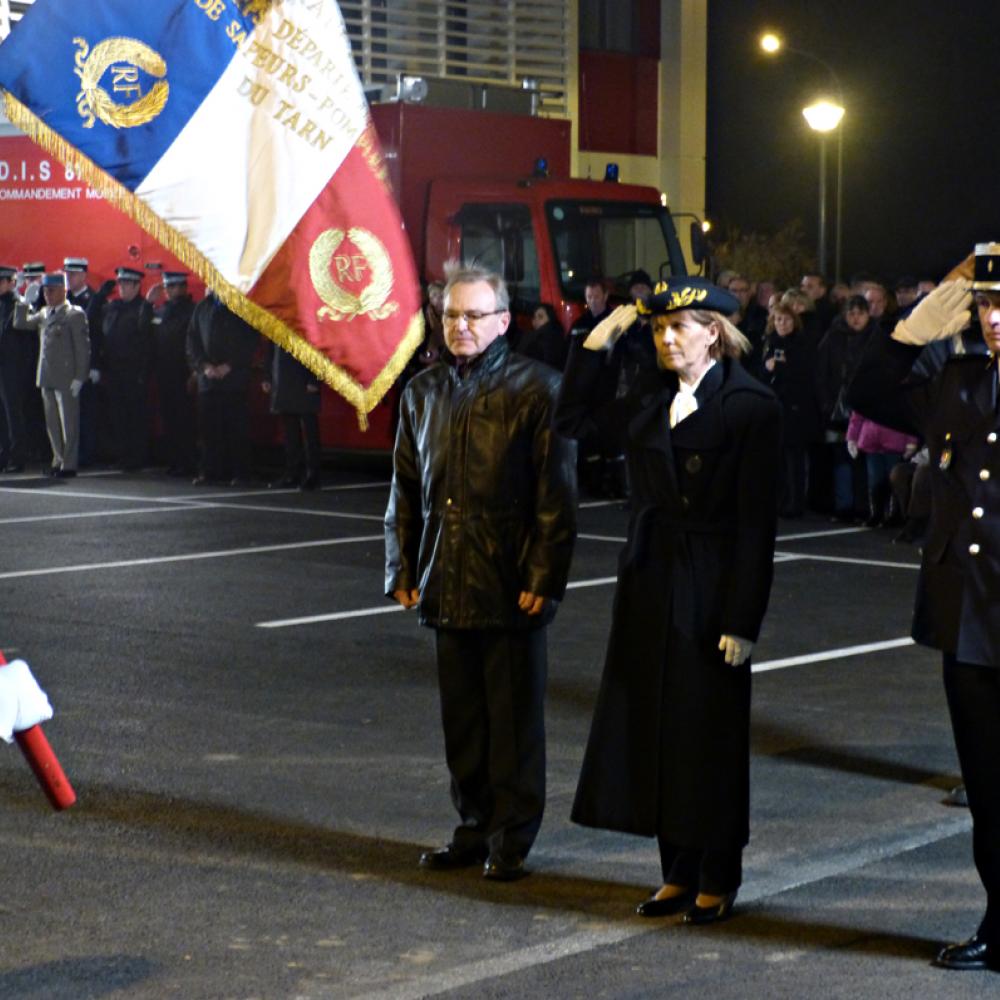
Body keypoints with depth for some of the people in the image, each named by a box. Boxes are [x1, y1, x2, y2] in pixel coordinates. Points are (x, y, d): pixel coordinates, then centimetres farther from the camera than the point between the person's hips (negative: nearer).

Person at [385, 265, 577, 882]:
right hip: (448, 584, 5)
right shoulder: (424, 392, 12)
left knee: (514, 718, 2)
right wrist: (402, 570, 10)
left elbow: (556, 494, -8)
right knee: (461, 715, 12)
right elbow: (406, 490, 17)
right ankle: (475, 827, 24)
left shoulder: (535, 388, -5)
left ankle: (511, 839, 12)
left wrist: (544, 577, -13)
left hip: (511, 586, -5)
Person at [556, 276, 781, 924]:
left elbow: (757, 522, -12)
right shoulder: (648, 396, 7)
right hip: (650, 579, 6)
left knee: (710, 732, 3)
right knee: (656, 728, 9)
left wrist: (743, 620, -15)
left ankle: (718, 880, 16)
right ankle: (680, 874, 22)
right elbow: (571, 417, 13)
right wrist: (598, 340, 3)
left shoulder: (750, 405, -11)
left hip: (712, 589, -6)